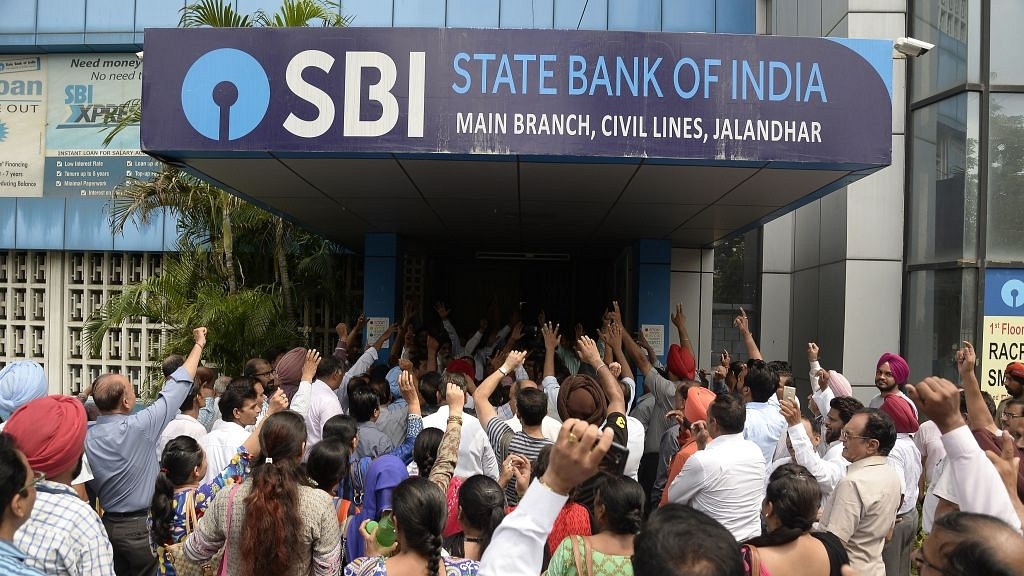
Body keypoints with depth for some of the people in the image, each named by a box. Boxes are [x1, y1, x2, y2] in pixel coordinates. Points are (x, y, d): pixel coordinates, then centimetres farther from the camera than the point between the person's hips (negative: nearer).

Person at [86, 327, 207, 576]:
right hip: (140, 526, -6)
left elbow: (93, 487, 9)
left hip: (108, 523, 6)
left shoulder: (86, 437, -5)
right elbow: (178, 386, -13)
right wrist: (199, 344, -4)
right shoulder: (138, 428, -21)